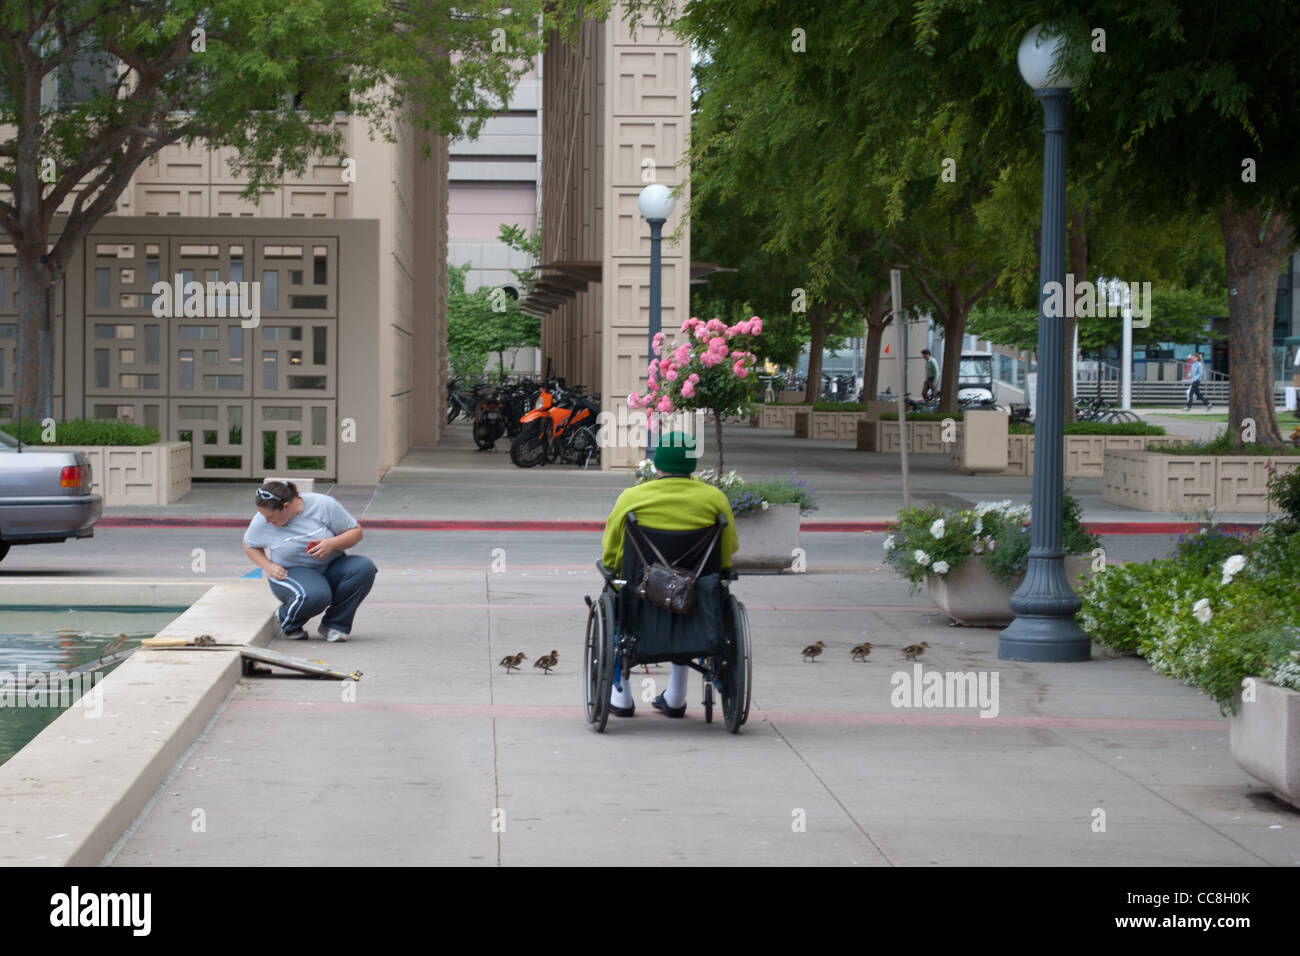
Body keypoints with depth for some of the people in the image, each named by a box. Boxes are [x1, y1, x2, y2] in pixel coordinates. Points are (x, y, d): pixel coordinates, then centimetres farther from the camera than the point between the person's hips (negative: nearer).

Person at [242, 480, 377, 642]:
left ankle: (334, 624, -12)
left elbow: (356, 532, -4)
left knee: (365, 567, -27)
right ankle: (288, 621, -2)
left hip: (331, 569, 3)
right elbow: (249, 545, 12)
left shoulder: (324, 505, -12)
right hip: (292, 573, -3)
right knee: (316, 595, -38)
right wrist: (268, 566, -6)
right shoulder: (261, 522, -8)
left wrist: (332, 543, -23)